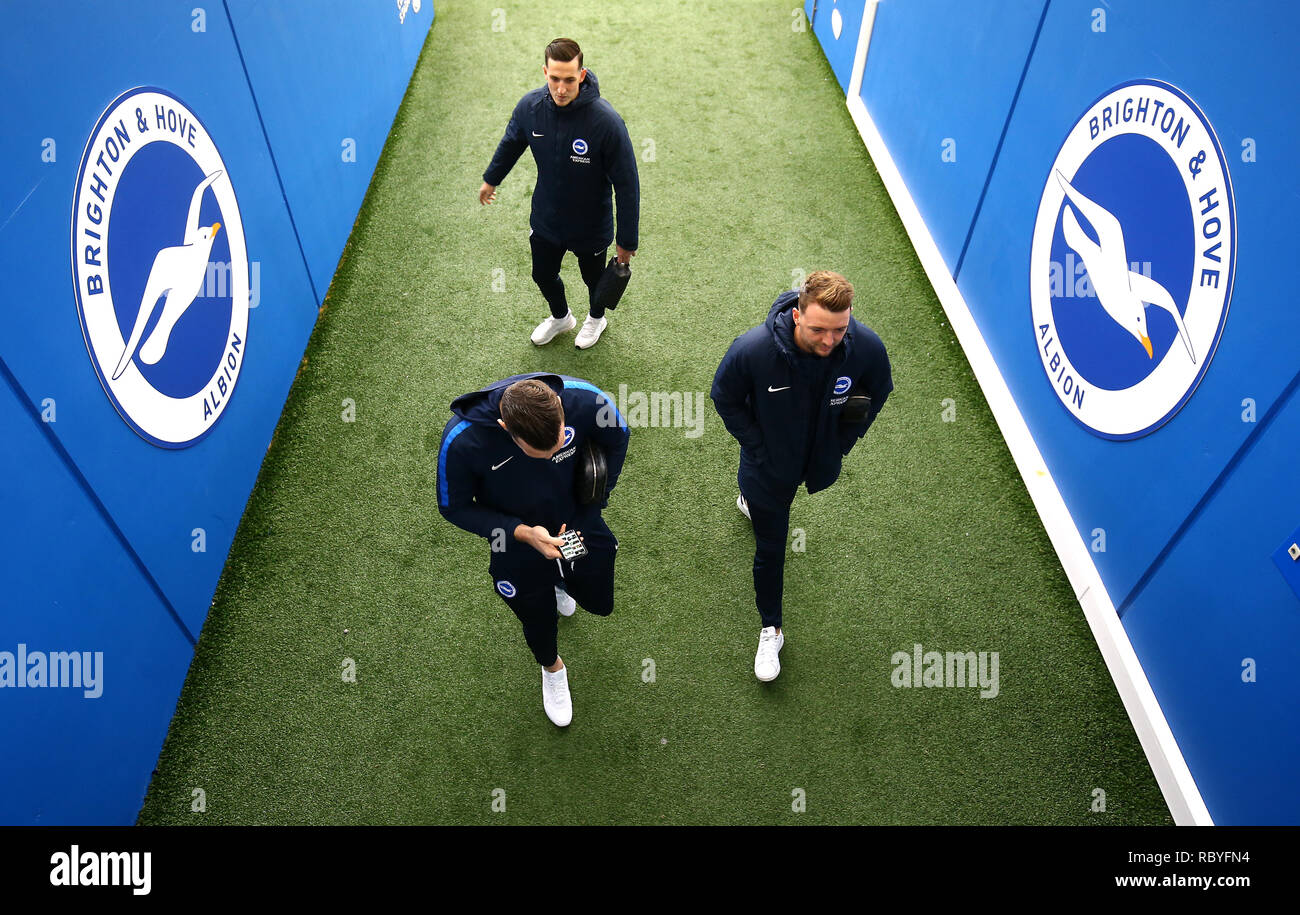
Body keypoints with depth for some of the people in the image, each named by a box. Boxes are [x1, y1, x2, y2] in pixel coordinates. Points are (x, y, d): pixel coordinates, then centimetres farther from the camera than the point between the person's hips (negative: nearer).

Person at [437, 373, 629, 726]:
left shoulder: (584, 399, -32)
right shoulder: (462, 440, -37)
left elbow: (617, 438, -7)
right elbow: (455, 508, -18)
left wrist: (596, 499, -7)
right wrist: (522, 533, -29)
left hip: (580, 526, 2)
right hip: (520, 542, -2)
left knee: (599, 603, 24)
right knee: (538, 621, 22)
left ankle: (560, 580, 61)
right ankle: (552, 669, 60)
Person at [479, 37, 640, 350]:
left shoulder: (606, 121, -30)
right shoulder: (530, 106, -17)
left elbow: (627, 184, -22)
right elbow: (511, 143, 6)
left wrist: (627, 240, -18)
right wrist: (491, 179, 22)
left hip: (592, 226, -3)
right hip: (544, 221, 4)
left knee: (594, 278, 23)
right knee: (543, 276, 24)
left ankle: (596, 318, 57)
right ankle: (560, 317, 57)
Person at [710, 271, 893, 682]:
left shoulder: (868, 347, -29)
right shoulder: (753, 349, -35)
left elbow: (877, 393, -4)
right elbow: (725, 398, -14)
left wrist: (841, 442, -5)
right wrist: (759, 447, -14)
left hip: (821, 460, 3)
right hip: (769, 463, -3)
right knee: (770, 549, 10)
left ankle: (753, 502, 74)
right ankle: (770, 629, 34)